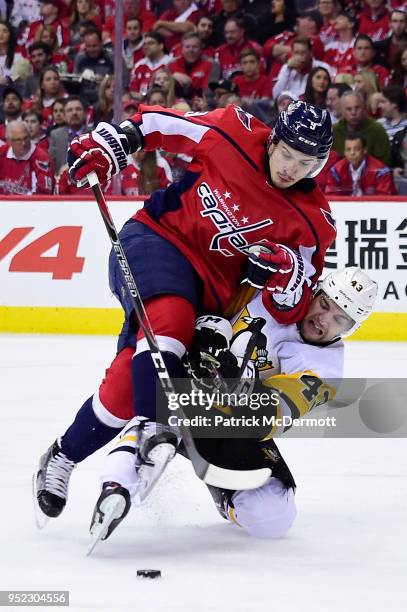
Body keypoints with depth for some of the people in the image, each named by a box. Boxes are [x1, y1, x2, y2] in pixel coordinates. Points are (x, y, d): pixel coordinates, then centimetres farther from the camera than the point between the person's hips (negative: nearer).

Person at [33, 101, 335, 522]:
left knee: (131, 376, -15)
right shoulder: (233, 135, -7)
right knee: (171, 319, -35)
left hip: (207, 291, 2)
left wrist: (285, 271, -27)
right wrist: (108, 144, -2)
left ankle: (65, 457, -5)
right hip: (157, 238, -2)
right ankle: (153, 431, -42)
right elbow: (160, 124, 8)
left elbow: (290, 309, -6)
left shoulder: (312, 221, -4)